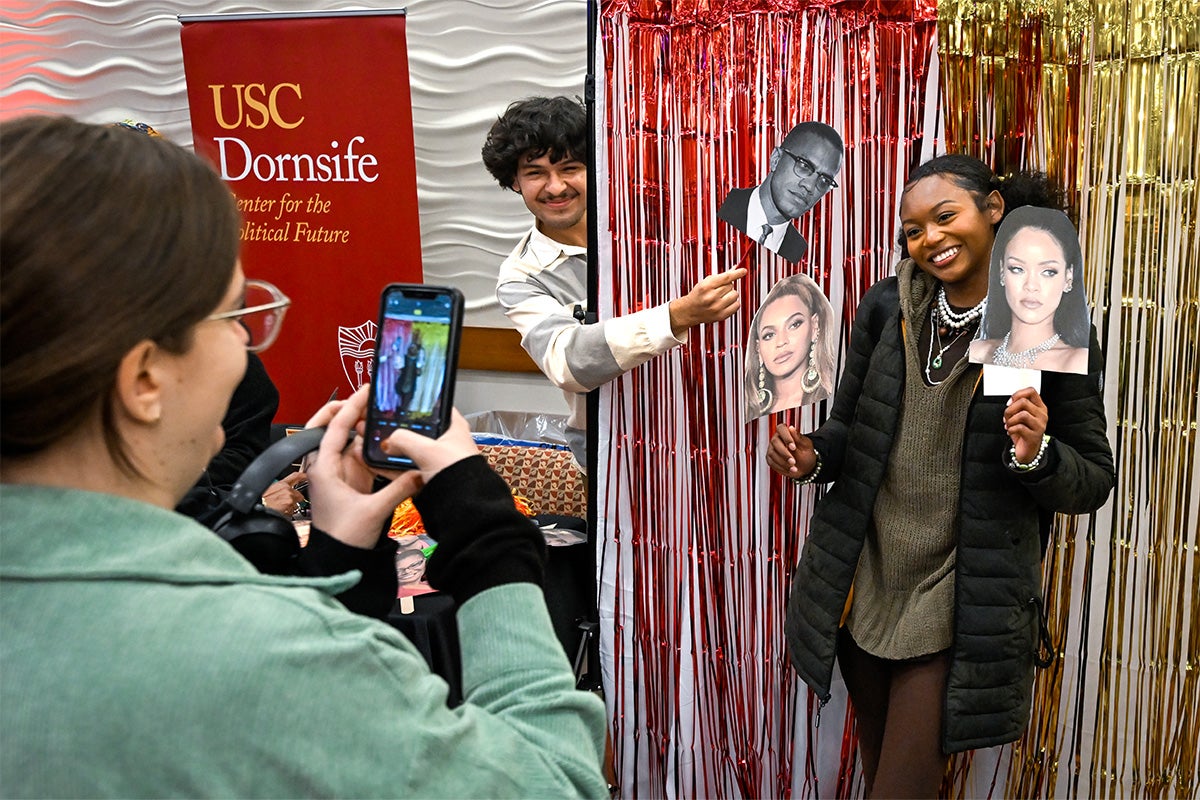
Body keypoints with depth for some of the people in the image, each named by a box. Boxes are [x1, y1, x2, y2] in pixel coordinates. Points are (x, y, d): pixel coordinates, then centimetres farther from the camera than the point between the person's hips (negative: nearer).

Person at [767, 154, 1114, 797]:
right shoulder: (887, 309, 1)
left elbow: (1094, 481, -4)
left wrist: (1037, 455, -24)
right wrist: (814, 456, -10)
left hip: (957, 604, -4)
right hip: (865, 581, 4)